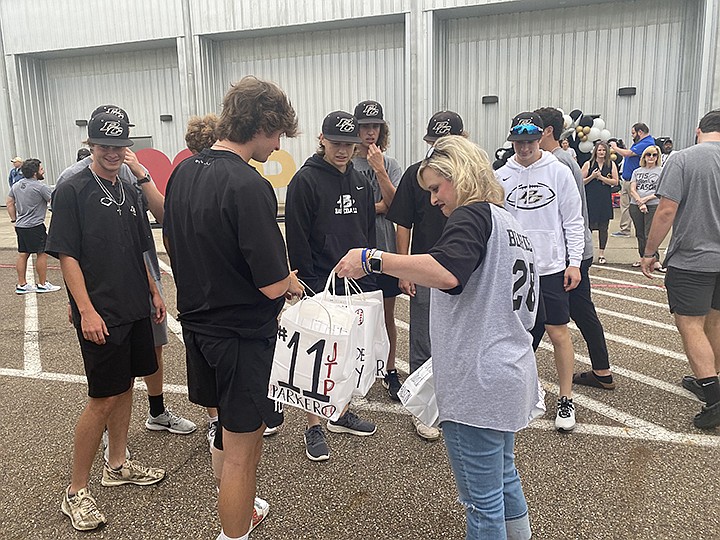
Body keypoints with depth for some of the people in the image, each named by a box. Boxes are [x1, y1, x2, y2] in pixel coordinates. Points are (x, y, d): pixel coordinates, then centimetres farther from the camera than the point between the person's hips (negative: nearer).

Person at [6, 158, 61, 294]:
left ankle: (21, 285, 16)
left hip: (20, 226, 8)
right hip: (35, 226, -8)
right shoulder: (40, 187, -14)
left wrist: (14, 219, 20)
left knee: (22, 254, 11)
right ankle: (42, 284, 9)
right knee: (42, 253, 2)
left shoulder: (16, 185, 10)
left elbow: (9, 203, 16)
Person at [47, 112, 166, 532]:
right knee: (104, 399, -3)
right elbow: (66, 255, -12)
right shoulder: (72, 191, -8)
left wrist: (153, 292, 16)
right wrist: (86, 310, -18)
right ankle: (77, 491, 13)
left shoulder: (128, 193, 11)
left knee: (125, 387, 16)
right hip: (101, 315, -7)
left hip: (135, 309, 7)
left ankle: (118, 465, 33)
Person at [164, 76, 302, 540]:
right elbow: (273, 284, -24)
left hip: (198, 323, 9)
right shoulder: (249, 187, -24)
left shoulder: (183, 172, 2)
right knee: (242, 453, 7)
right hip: (244, 333, -9)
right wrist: (292, 283, -2)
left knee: (228, 430, 27)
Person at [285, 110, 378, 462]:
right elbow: (297, 238, -11)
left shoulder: (360, 182, 12)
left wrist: (368, 272, 12)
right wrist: (306, 284, -14)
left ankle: (341, 413, 32)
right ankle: (314, 427, 14)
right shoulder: (305, 180, -8)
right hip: (320, 285, -6)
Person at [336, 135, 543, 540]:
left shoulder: (473, 216, -14)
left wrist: (373, 259, -31)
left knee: (483, 498, 4)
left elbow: (445, 272, -36)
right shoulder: (510, 223, 16)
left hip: (478, 383, -10)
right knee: (504, 477, 26)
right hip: (510, 375, 10)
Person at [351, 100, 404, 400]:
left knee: (387, 316, 12)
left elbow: (395, 205, -8)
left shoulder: (390, 165, 4)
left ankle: (390, 372, 26)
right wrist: (378, 207, -10)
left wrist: (378, 168, -14)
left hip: (385, 249, 2)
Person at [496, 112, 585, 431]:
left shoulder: (558, 172, -1)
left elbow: (573, 220, 1)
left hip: (551, 267, -1)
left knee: (559, 333, 2)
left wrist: (574, 262, -3)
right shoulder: (501, 176, 2)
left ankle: (566, 399, 17)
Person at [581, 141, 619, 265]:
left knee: (603, 228, 6)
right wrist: (592, 177, -13)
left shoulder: (611, 165, 7)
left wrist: (601, 177, -9)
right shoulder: (588, 164, 3)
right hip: (590, 199, -2)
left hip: (605, 200, 2)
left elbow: (615, 181, 0)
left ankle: (602, 254, 16)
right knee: (589, 226, -4)